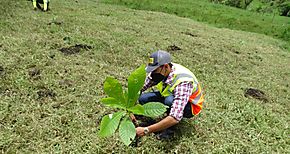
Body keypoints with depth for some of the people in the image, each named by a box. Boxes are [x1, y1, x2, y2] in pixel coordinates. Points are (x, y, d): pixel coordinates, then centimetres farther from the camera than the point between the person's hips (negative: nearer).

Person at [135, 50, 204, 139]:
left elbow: (175, 118, -47)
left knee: (170, 100, -39)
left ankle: (169, 129, -10)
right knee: (143, 99, -16)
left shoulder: (182, 82, -40)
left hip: (190, 106, -6)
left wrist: (146, 130, -46)